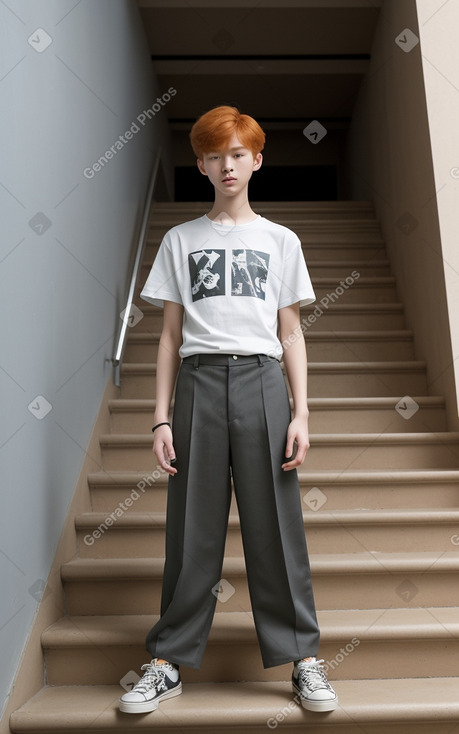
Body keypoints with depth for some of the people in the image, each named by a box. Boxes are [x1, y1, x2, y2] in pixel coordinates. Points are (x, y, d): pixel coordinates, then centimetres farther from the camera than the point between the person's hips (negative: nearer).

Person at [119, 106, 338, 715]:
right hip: (200, 380, 0)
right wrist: (161, 418, 1)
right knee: (193, 526, 4)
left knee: (276, 524, 2)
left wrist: (300, 414, 0)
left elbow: (291, 334, 10)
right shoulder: (180, 240, 13)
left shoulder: (281, 241, 13)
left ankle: (303, 656, 17)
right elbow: (171, 335, 9)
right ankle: (169, 662, 18)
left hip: (261, 380, 0)